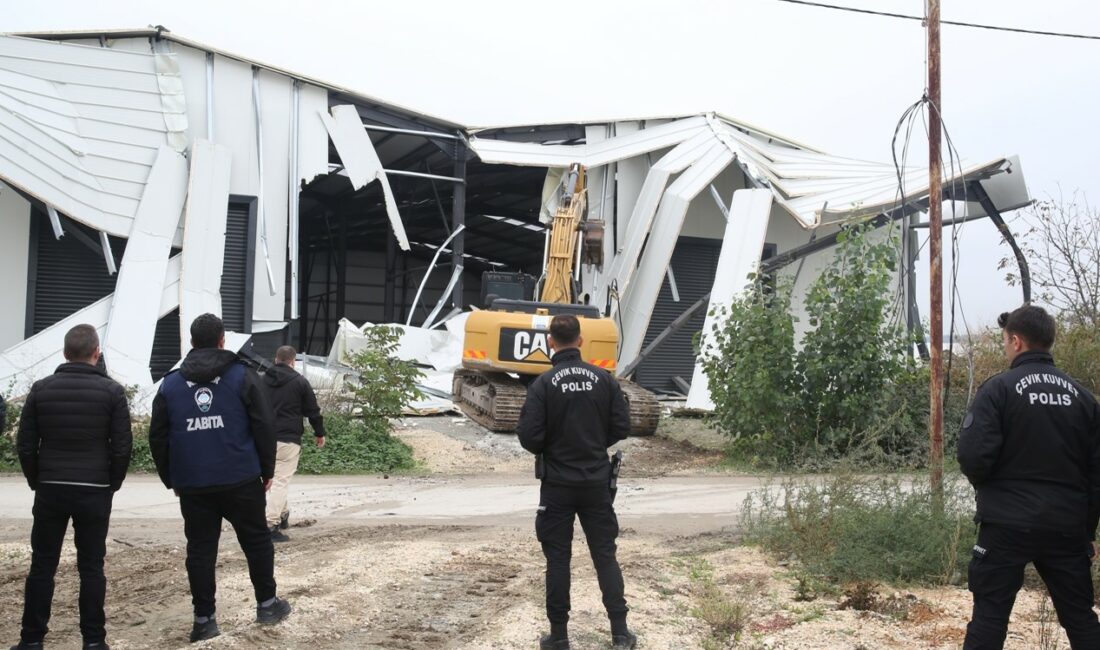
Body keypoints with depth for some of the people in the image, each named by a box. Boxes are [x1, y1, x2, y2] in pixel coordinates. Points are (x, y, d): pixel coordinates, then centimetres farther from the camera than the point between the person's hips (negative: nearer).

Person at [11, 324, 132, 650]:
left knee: (42, 565, 9)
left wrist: (37, 481, 14)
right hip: (95, 491, -1)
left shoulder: (41, 389, 1)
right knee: (91, 567, 4)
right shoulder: (111, 391, -4)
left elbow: (25, 444, 2)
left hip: (50, 489, 1)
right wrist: (112, 484, 7)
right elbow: (122, 446, -6)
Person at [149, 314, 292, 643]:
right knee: (256, 540, 13)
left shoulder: (170, 383, 7)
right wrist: (267, 470, 4)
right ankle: (267, 604, 19)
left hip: (192, 485, 2)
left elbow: (157, 437, 7)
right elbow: (263, 427, -4)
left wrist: (171, 479, 15)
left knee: (200, 549, 8)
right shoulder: (241, 375, -1)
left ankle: (204, 620, 9)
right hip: (240, 480, -2)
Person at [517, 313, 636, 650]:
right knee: (605, 555, 11)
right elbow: (621, 427, -1)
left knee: (558, 558, 7)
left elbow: (529, 436, -14)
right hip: (597, 481, 2)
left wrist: (547, 452, 8)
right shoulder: (604, 379, -3)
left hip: (557, 483, -2)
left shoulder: (544, 383, -12)